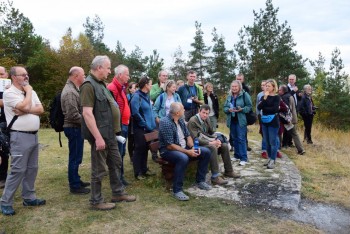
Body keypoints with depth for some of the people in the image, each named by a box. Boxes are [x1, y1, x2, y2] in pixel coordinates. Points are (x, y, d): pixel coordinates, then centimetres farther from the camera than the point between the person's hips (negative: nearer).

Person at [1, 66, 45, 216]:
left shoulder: (31, 92, 13)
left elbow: (41, 110, 3)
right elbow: (25, 106, -21)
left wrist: (25, 111, -13)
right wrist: (28, 91, -6)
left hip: (34, 135, 7)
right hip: (20, 136, -7)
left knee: (32, 168, 12)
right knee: (18, 170, -5)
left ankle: (28, 197, 23)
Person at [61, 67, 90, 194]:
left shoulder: (73, 89, 14)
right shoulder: (69, 92, -19)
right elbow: (73, 115, -24)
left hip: (76, 127, 10)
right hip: (74, 128, -10)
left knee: (76, 157, 18)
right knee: (75, 158, -1)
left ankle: (76, 180, 30)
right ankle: (75, 186, 9)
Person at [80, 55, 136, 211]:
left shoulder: (101, 84, 13)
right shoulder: (89, 85, -17)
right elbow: (87, 113, -24)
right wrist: (98, 137, -26)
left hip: (110, 133, 10)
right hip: (100, 134, -10)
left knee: (115, 163, 18)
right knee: (99, 169, 3)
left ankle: (118, 193, 33)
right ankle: (96, 201, 18)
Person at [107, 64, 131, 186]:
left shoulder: (121, 88, 16)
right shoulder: (112, 88, -17)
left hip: (124, 125, 10)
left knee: (122, 152, 16)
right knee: (118, 153, -2)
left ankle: (120, 176, 27)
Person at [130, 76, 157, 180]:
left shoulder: (147, 96, 11)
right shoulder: (137, 96, -15)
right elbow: (135, 113, -22)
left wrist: (153, 122, 8)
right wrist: (145, 124, -16)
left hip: (148, 127, 8)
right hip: (140, 128, -8)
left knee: (145, 148, 15)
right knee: (139, 149, 0)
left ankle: (144, 169, 28)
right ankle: (137, 172, 11)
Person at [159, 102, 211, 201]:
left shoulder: (181, 120, 5)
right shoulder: (165, 122, -21)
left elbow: (188, 136, 10)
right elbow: (170, 146, -24)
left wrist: (192, 148, -9)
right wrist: (187, 152, -23)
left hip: (184, 148, 9)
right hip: (168, 151, -8)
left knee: (206, 152, -1)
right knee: (183, 158, -39)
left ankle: (200, 181, 11)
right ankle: (177, 190, -26)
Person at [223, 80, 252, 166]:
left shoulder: (245, 94, -6)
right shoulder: (229, 96, 10)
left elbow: (249, 106, -8)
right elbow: (224, 107, 10)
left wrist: (241, 109, -23)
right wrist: (228, 109, -12)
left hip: (241, 120, -6)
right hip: (232, 120, 6)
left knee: (241, 139, -7)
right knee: (234, 138, 13)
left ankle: (244, 158, -2)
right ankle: (237, 155, 25)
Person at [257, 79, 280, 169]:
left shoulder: (276, 97, -3)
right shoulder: (263, 96, 11)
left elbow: (275, 109, -17)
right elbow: (259, 107, -6)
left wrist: (264, 108, -6)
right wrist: (265, 98, -15)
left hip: (273, 122, -5)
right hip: (265, 121, 5)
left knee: (273, 142, -2)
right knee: (267, 142, 11)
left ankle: (272, 161, 4)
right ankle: (270, 158, 22)